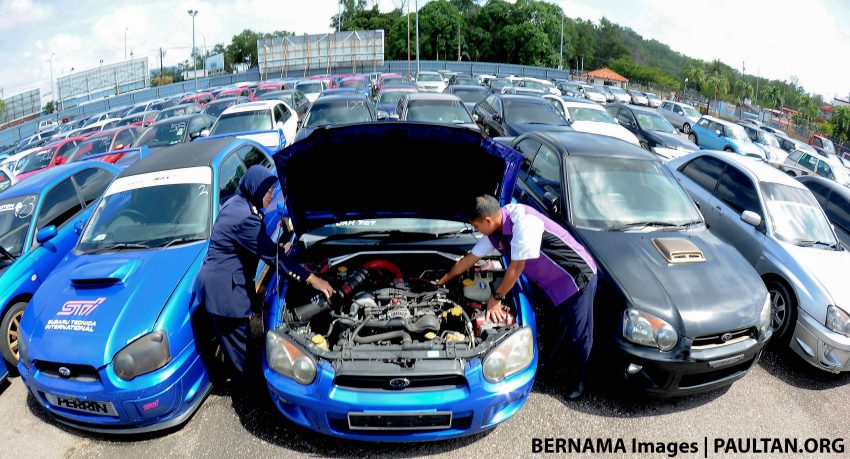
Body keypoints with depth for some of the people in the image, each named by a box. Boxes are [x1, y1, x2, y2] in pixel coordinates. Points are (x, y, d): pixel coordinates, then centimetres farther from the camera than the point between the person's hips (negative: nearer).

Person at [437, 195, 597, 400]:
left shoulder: (523, 221, -31)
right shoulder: (495, 232, -3)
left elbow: (516, 268, -25)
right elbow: (469, 259, 9)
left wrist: (496, 298, -13)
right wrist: (441, 281, 18)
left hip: (577, 277, -7)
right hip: (552, 283, 7)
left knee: (579, 335, 4)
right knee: (552, 330, 16)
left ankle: (578, 380, 24)